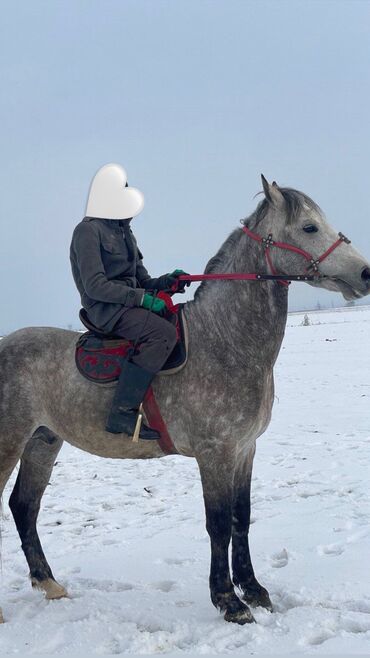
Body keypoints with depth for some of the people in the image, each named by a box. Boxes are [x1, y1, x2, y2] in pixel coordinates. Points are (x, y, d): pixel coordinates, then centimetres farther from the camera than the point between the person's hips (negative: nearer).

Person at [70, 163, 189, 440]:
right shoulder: (89, 230, -7)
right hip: (106, 309, -9)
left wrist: (168, 282, -1)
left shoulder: (124, 232, 21)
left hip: (131, 304, 9)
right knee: (164, 332, -30)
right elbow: (95, 286, -16)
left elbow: (143, 282, 21)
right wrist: (141, 298, -21)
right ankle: (122, 413, -31)